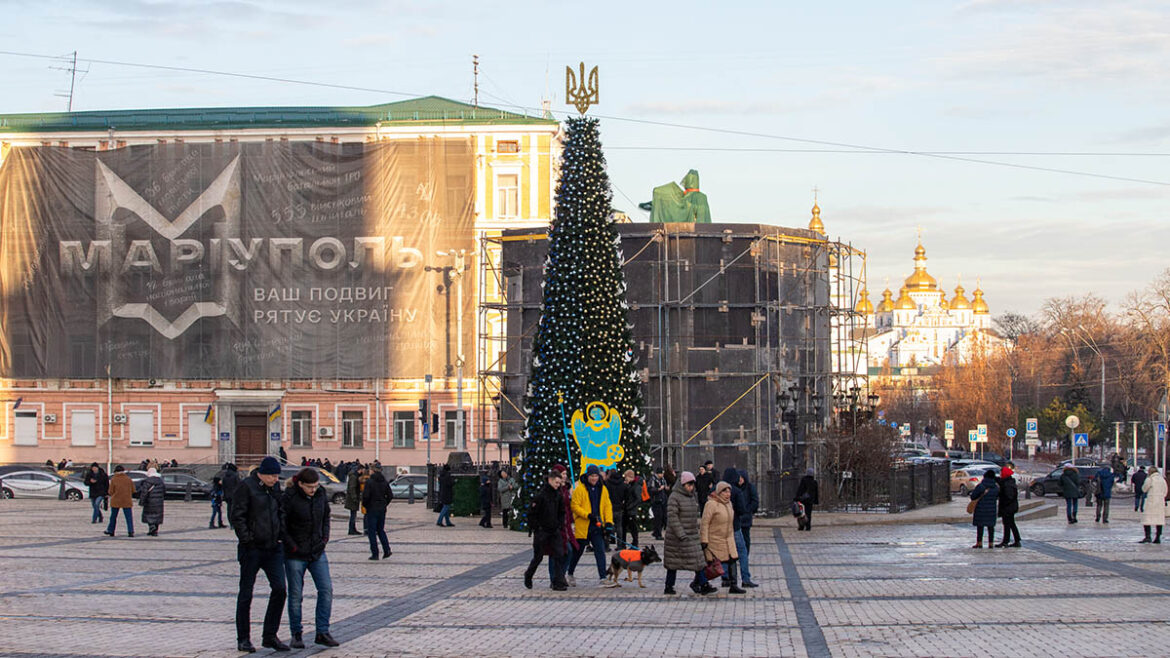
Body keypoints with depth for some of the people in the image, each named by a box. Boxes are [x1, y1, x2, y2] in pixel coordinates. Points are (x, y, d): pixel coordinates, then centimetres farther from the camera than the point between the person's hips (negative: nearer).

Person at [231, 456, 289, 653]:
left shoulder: (275, 487, 10)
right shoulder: (246, 487, -9)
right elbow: (236, 515, -12)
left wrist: (282, 535, 10)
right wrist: (246, 539, -16)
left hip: (273, 548, 6)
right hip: (252, 549, -6)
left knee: (279, 589, -2)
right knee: (246, 594, 4)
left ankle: (270, 636, 8)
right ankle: (243, 638, 13)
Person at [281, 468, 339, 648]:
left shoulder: (321, 495, 1)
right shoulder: (289, 498, -14)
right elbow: (281, 526, -11)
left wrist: (325, 538, 5)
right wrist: (292, 546, -14)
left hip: (317, 552, 5)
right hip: (295, 555, -4)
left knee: (326, 589, -4)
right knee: (295, 594, 2)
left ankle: (322, 632, 2)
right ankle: (296, 634, 14)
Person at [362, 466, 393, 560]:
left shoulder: (369, 482, -14)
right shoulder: (385, 482, 2)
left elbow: (365, 496, -19)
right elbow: (390, 496, 3)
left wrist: (364, 505, -1)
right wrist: (384, 504, 14)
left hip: (372, 510, -5)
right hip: (382, 510, 5)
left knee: (372, 532, 2)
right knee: (381, 530, 17)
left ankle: (375, 554, 0)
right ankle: (387, 550, 5)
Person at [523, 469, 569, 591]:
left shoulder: (558, 495, 5)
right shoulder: (541, 496, -13)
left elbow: (561, 512, 18)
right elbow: (532, 514, -11)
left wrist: (560, 525, 6)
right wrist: (535, 529, -12)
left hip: (555, 531, 5)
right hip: (542, 531, -5)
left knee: (559, 554, -7)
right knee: (538, 556, 7)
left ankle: (558, 582, -6)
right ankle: (528, 575, 32)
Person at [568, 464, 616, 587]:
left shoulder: (602, 489, 9)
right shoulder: (580, 489, -7)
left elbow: (607, 506, 12)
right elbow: (574, 506, -10)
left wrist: (608, 522, -1)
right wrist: (588, 515, -20)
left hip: (597, 527, 4)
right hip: (582, 526, -3)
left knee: (600, 552, -6)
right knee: (578, 551, 10)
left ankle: (602, 578, -8)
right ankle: (570, 574, 30)